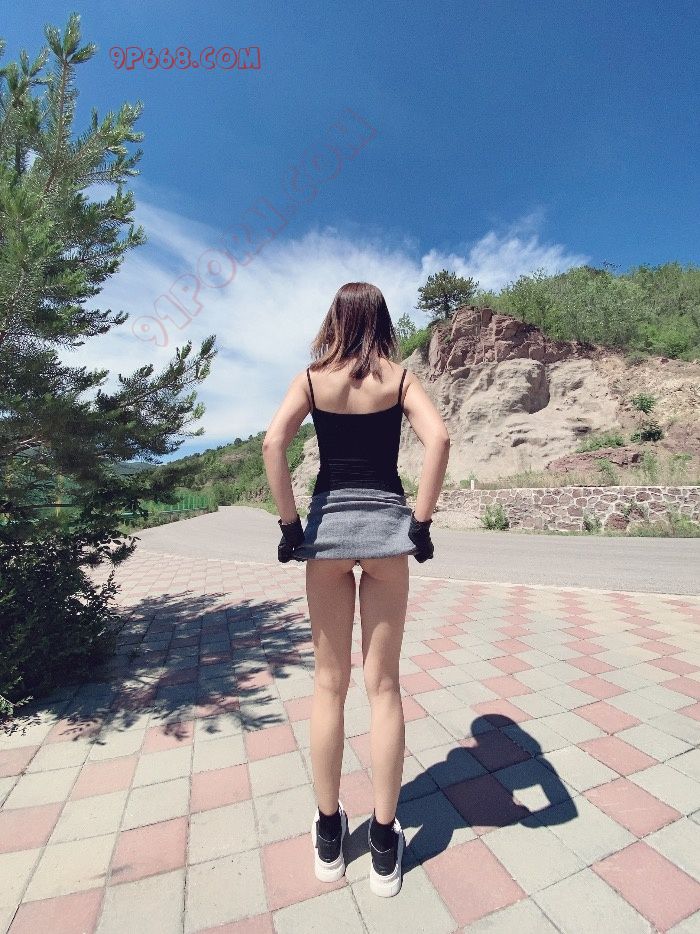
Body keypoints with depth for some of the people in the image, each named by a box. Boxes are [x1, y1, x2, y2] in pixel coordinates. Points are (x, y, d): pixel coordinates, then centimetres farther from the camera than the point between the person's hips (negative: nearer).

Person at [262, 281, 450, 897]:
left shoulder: (312, 377, 6)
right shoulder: (400, 376, 6)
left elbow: (273, 442, -10)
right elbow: (438, 438, -11)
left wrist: (290, 525, -5)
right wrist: (422, 522, -7)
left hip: (328, 524, 1)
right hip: (385, 523, 0)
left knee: (330, 682, 14)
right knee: (383, 684, 12)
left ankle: (329, 835, 32)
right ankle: (385, 845, 27)